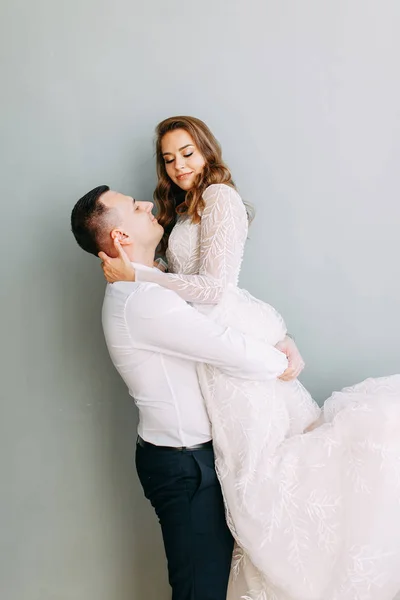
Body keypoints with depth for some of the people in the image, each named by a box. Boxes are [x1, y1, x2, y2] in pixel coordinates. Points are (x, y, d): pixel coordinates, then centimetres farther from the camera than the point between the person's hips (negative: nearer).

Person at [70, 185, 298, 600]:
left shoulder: (142, 288, 9)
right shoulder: (141, 301, -25)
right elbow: (238, 355, -26)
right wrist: (283, 362, -7)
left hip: (195, 454, 10)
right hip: (186, 465, -10)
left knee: (216, 566, 21)